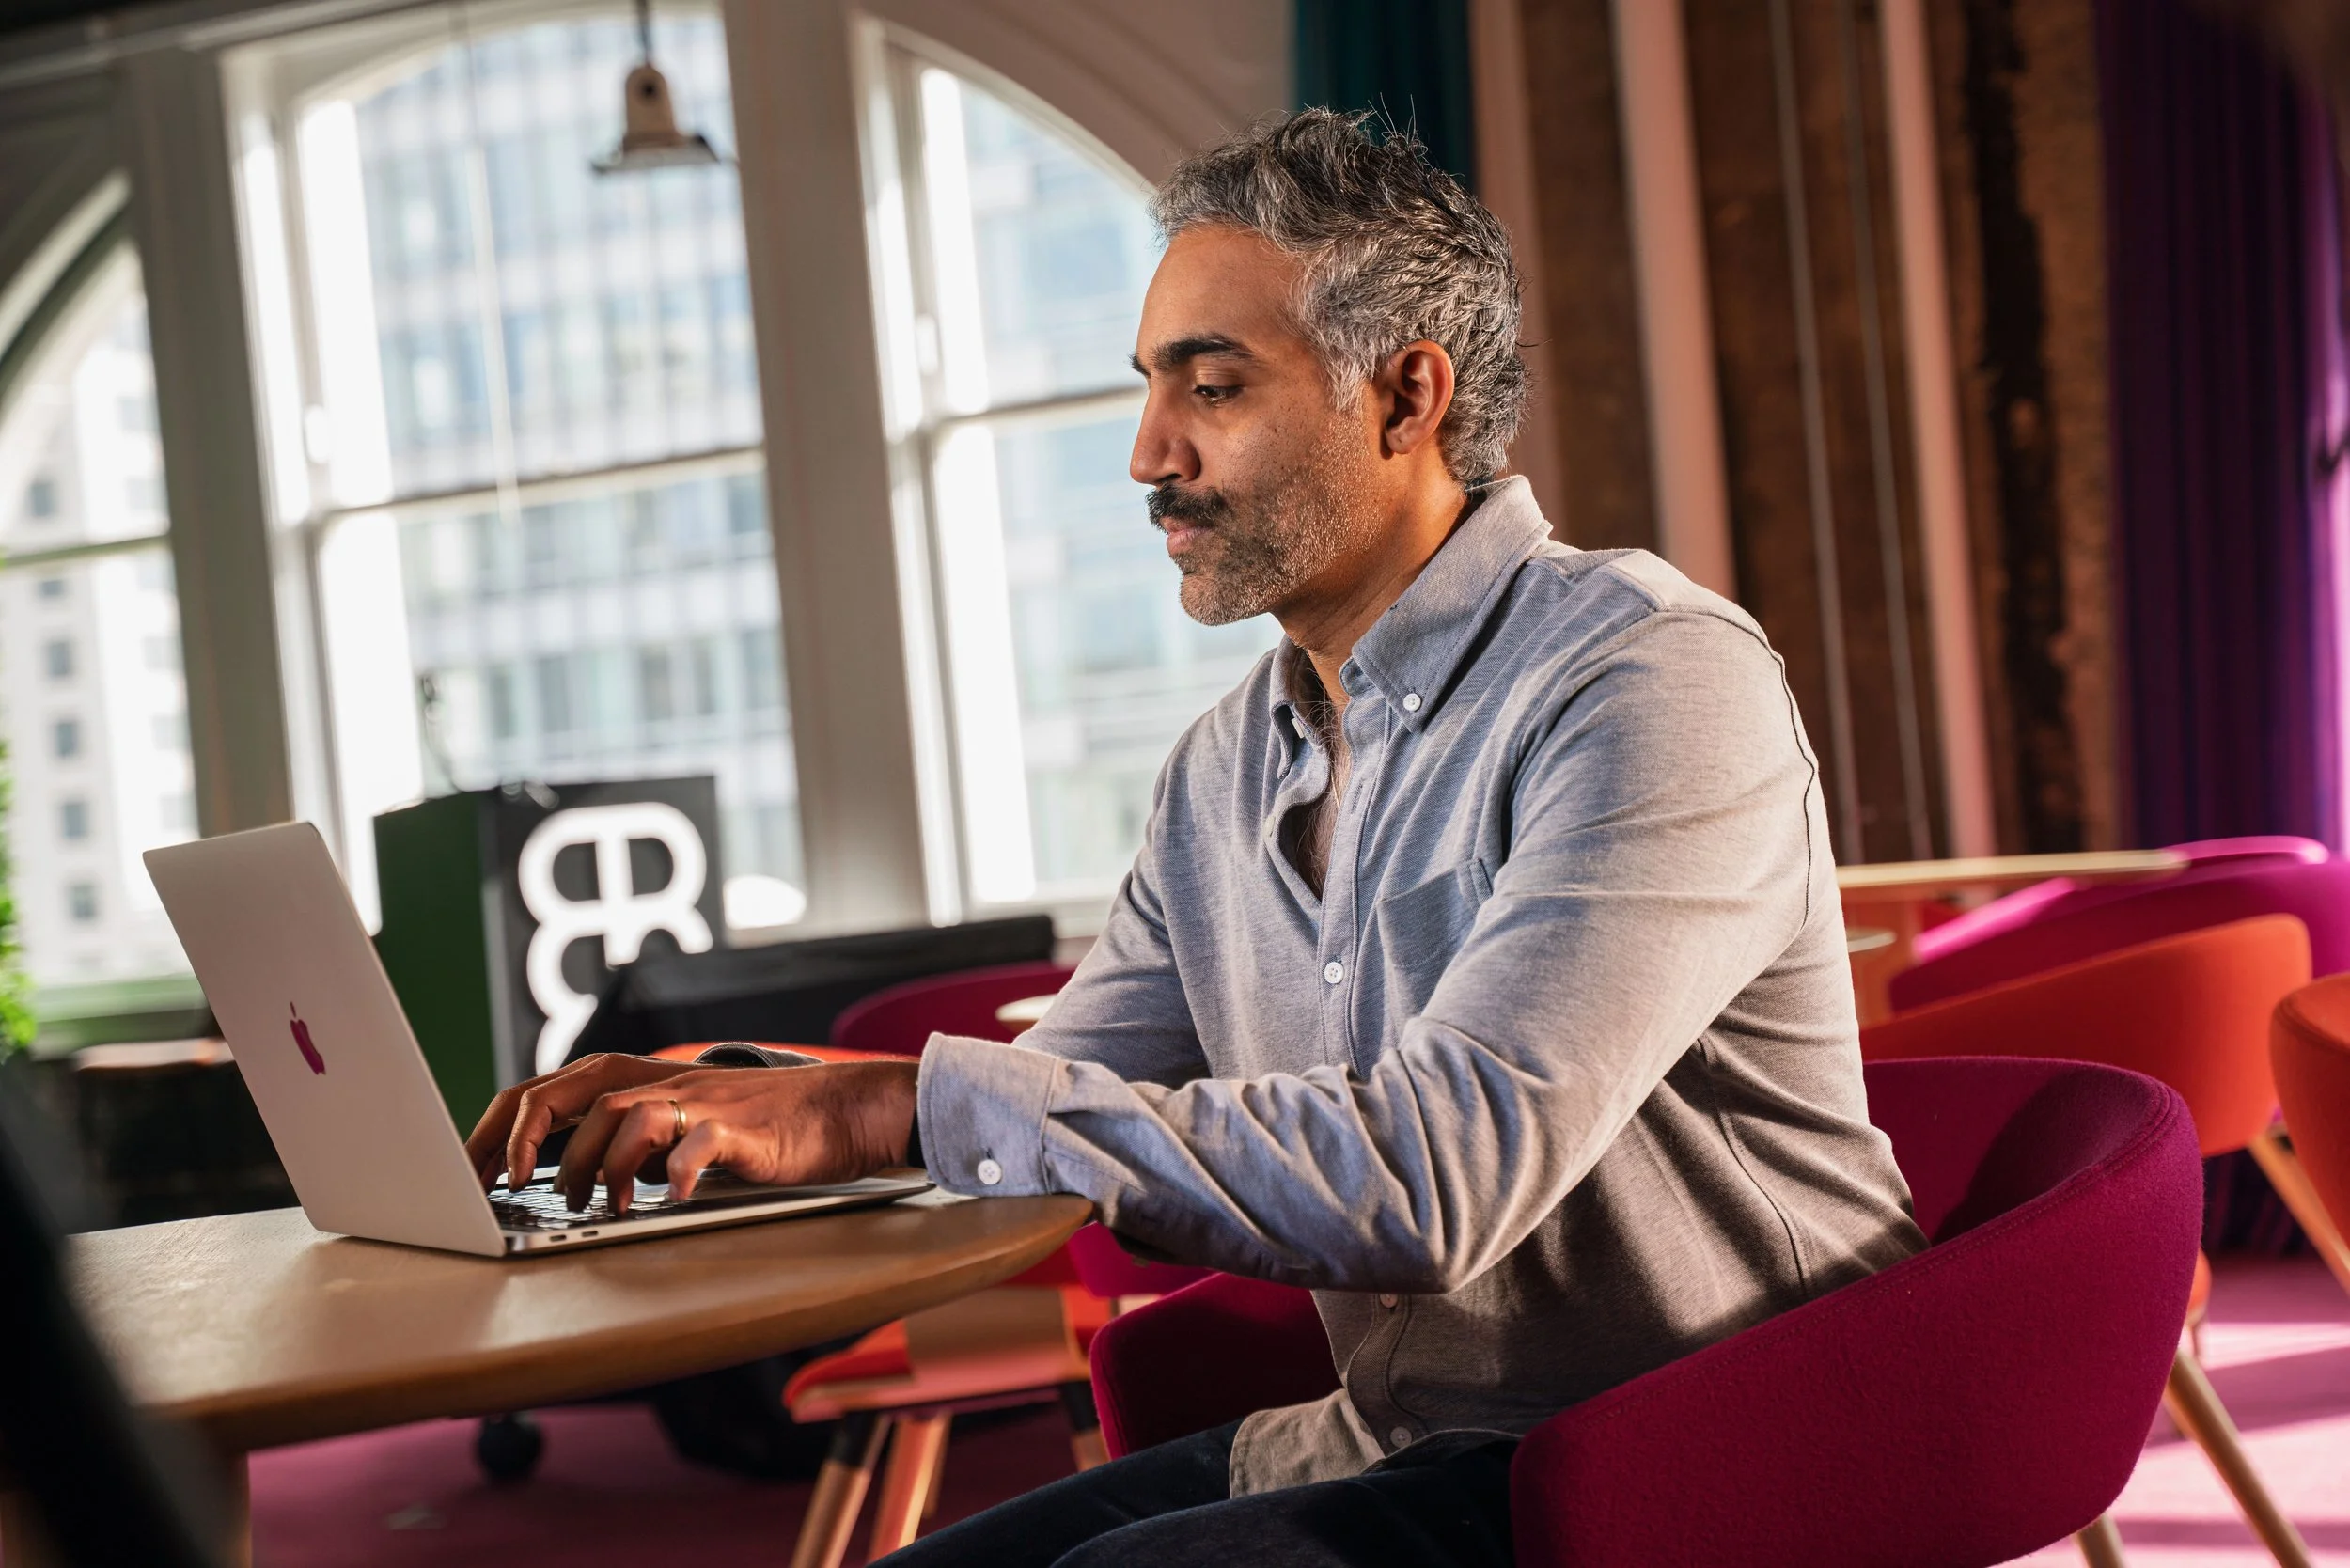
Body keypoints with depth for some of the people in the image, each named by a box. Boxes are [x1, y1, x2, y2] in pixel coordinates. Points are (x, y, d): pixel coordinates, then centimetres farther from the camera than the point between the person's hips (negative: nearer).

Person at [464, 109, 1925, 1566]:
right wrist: (726, 1111, -6)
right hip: (1382, 1445, 7)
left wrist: (893, 1103, -28)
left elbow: (1434, 1174, -29)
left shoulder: (1657, 682, -17)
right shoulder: (1226, 772, 9)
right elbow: (1061, 1120, 13)